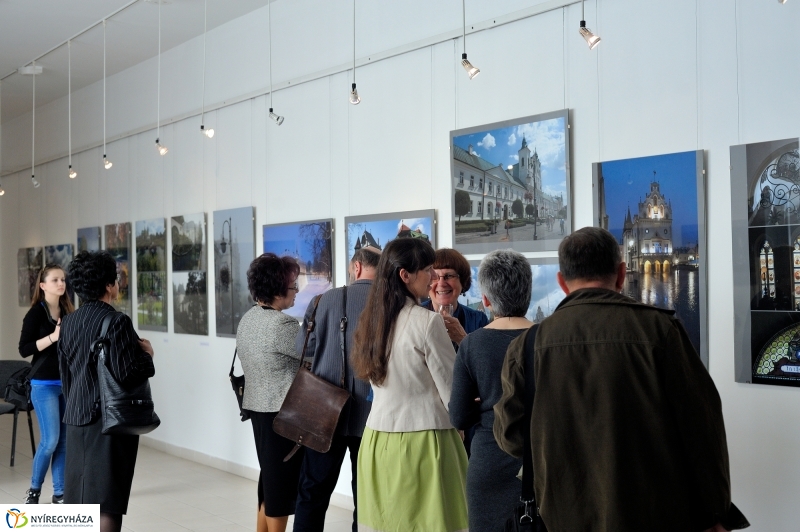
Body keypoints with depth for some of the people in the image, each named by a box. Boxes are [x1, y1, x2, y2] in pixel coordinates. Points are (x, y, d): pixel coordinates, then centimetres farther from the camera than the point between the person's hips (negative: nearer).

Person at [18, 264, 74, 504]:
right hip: (45, 385, -5)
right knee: (50, 440, -7)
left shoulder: (68, 312, 8)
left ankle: (59, 493, 15)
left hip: (68, 383, 5)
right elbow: (24, 349, -13)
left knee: (66, 441, 6)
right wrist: (52, 337, -23)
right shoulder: (36, 313, -7)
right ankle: (34, 489, 14)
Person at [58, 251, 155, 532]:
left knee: (78, 496, 16)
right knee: (106, 501, -1)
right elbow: (126, 374, -23)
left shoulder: (68, 322, 8)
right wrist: (147, 354, -5)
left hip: (76, 417, 8)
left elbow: (65, 372, 16)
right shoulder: (116, 321, -16)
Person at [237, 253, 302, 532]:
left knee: (270, 478, 18)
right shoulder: (282, 324, -21)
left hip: (258, 407, 9)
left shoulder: (248, 319, 7)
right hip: (283, 412, -9)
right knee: (283, 480, 3)